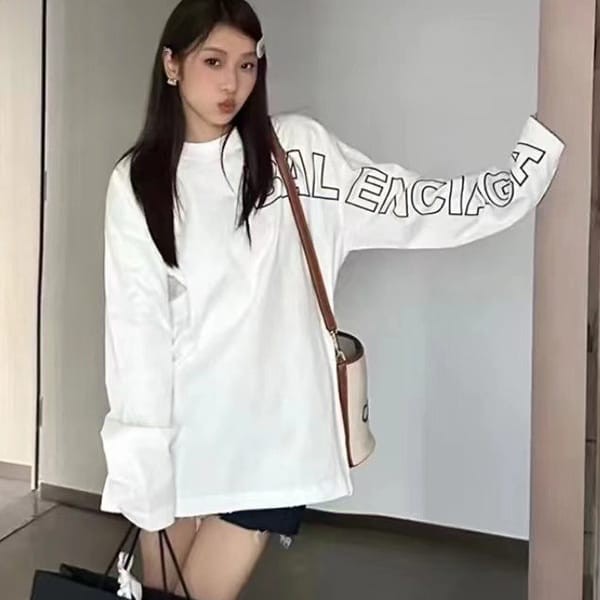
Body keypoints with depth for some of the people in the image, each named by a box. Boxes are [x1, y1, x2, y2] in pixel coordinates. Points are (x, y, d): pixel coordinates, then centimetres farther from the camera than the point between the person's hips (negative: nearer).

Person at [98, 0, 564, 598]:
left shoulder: (298, 151, 0)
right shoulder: (135, 182, 1)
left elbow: (420, 207, -4)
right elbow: (135, 321, -4)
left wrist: (542, 141, -12)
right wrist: (137, 453, -9)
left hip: (269, 431, -1)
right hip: (176, 430, 2)